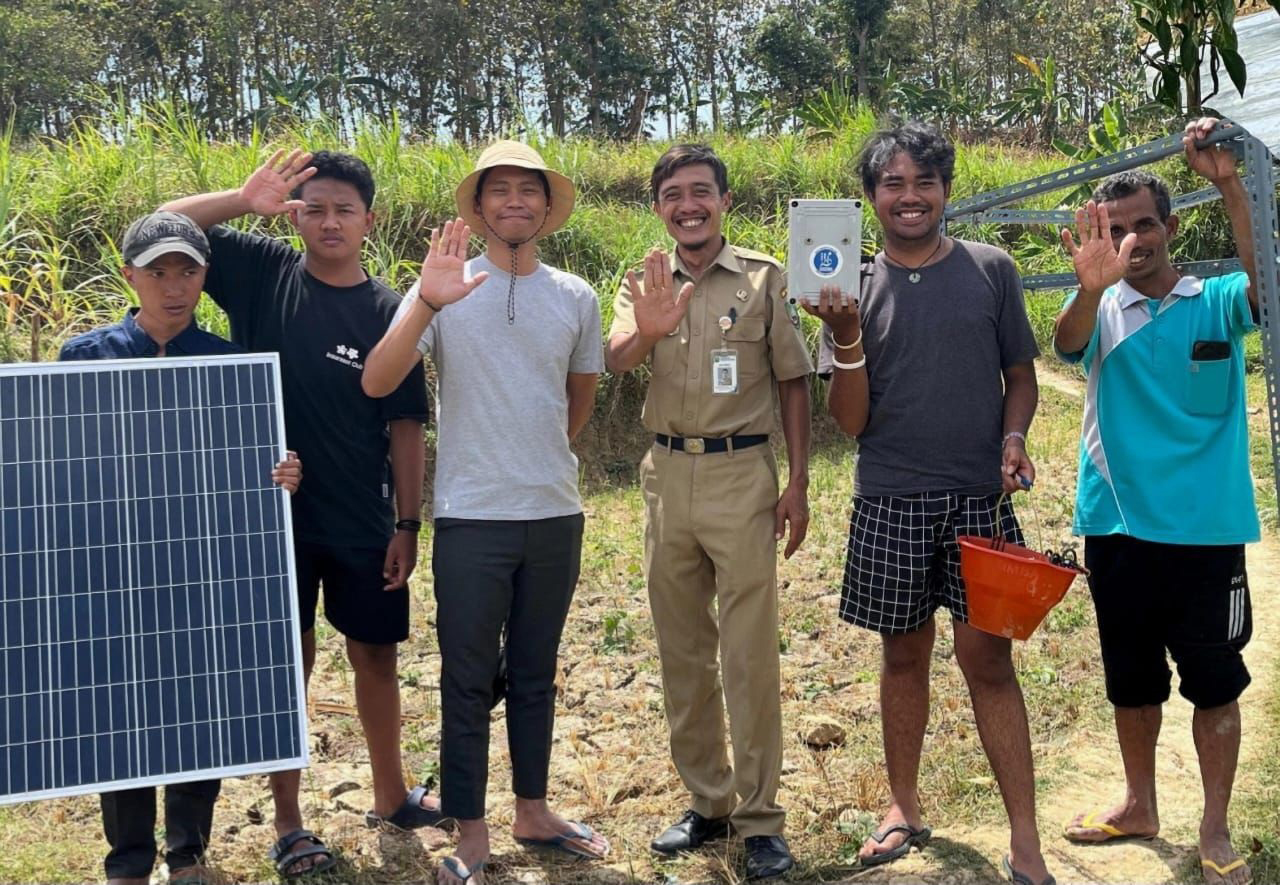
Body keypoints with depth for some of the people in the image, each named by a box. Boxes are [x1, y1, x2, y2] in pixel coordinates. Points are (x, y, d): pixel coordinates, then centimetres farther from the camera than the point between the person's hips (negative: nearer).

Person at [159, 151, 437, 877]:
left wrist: (408, 524, -3)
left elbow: (405, 427, 0)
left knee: (375, 652, 12)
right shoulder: (263, 273, -2)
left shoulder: (389, 312, -1)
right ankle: (288, 824, 17)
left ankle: (392, 795, 31)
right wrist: (244, 199, -21)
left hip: (362, 520, 2)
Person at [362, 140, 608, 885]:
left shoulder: (576, 298, 4)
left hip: (556, 515, 3)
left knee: (536, 674, 16)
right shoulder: (445, 291, -6)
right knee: (468, 680, 4)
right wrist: (426, 305, -31)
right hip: (472, 518, -3)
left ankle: (533, 810, 30)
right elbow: (377, 383, -19)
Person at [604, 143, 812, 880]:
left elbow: (793, 382, 3)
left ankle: (760, 819, 7)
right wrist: (647, 333, -34)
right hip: (667, 475, 4)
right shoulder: (646, 286, 7)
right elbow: (616, 361, -11)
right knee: (682, 650, 11)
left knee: (750, 653, -2)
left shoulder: (765, 278, 1)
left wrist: (798, 484, -3)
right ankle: (707, 801, 24)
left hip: (742, 473, -4)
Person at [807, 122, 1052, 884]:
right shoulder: (856, 290, 3)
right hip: (890, 505, 1)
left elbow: (1021, 374, 10)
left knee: (989, 659, -3)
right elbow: (852, 420, 0)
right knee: (905, 656, 13)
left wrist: (1014, 436, -9)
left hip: (980, 499, -1)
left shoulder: (990, 270, 3)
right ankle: (905, 809, 29)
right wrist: (847, 337, -15)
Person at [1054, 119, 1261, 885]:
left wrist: (1231, 185, -33)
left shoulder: (1216, 304, 0)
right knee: (1132, 677, 15)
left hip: (1208, 528, -2)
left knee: (1215, 679, 6)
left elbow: (1267, 283, -22)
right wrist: (1092, 285, -44)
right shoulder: (1099, 311, 2)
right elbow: (1067, 342, -22)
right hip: (1119, 527, 2)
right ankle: (1141, 806, 34)